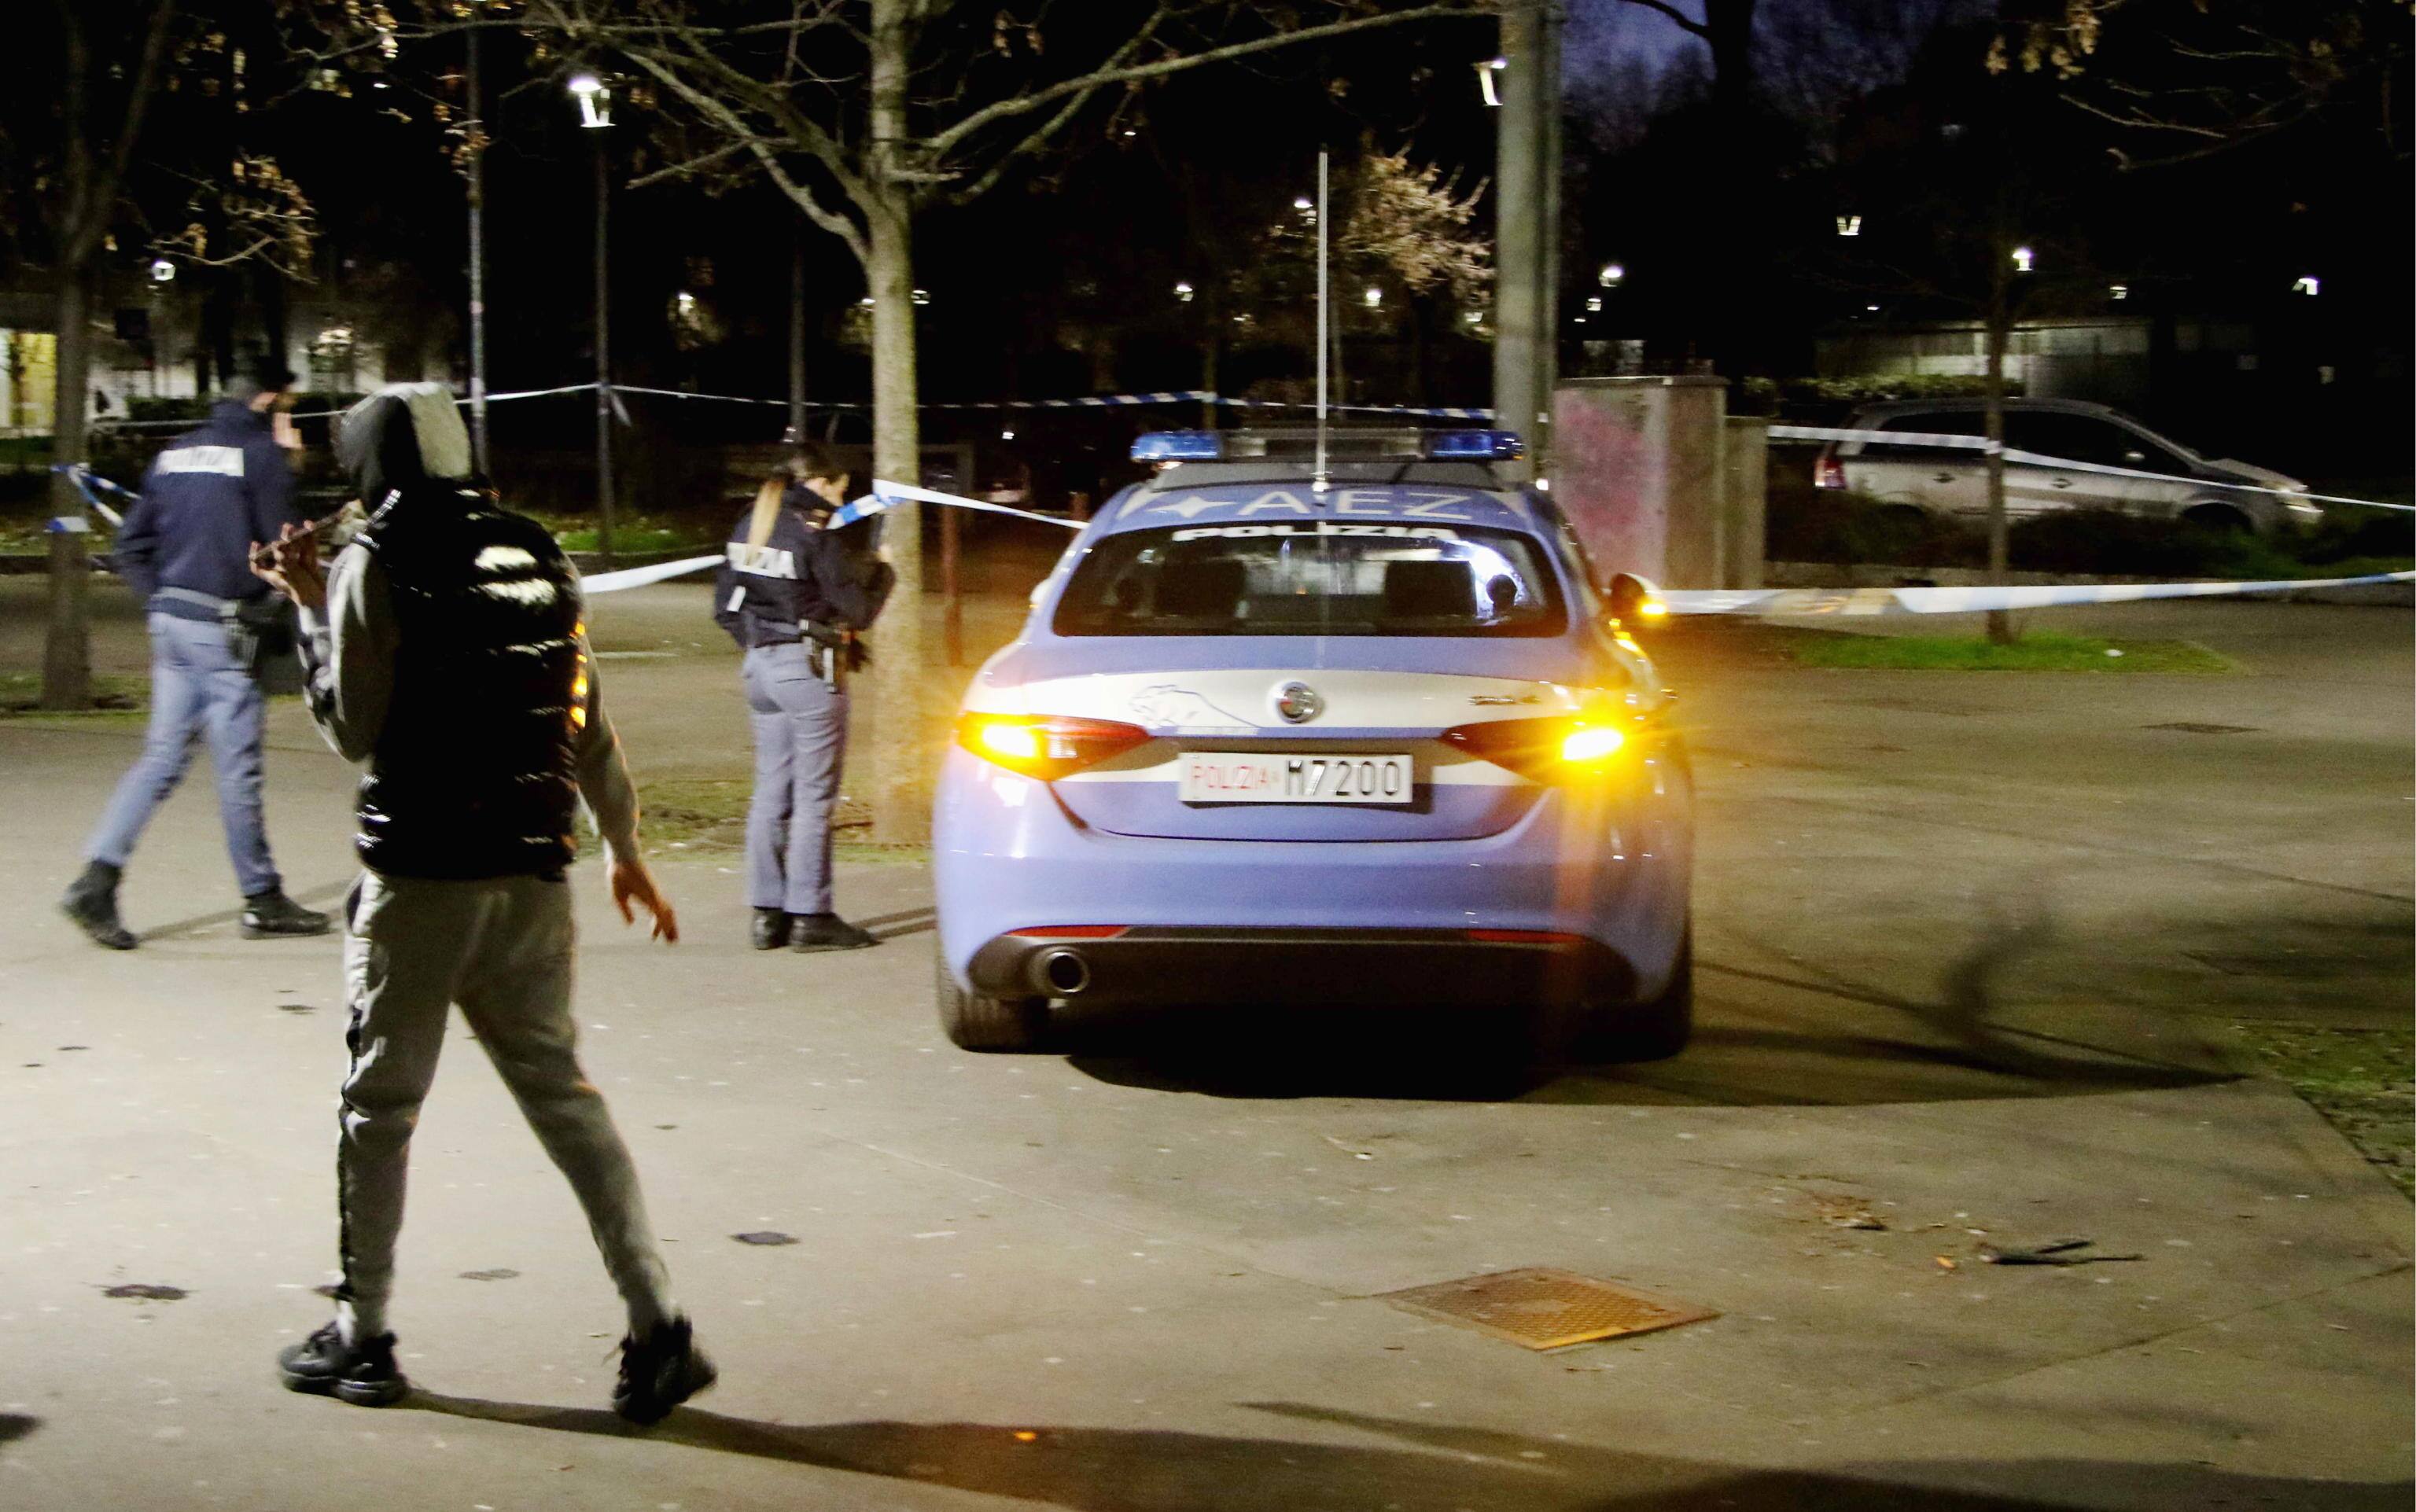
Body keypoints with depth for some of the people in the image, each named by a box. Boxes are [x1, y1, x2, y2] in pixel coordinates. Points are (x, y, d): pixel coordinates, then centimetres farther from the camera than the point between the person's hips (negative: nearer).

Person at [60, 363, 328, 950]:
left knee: (163, 756, 10)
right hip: (224, 626, -7)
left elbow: (131, 544, 14)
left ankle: (97, 878, 0)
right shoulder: (261, 454, -8)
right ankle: (262, 900, 10)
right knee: (238, 765, 1)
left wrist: (160, 602, 13)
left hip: (171, 620, 7)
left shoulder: (176, 453, 14)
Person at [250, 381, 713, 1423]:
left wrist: (313, 612, 4)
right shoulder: (537, 558, 9)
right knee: (561, 1090, 9)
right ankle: (654, 1323, -1)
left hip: (419, 877, -5)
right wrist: (625, 849, 20)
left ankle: (361, 1338, 17)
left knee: (380, 1107, 8)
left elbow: (354, 729, -6)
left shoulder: (379, 564, -8)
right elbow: (586, 722, 12)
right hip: (532, 878, 5)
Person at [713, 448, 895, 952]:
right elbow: (857, 610, -11)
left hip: (760, 665, 8)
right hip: (810, 666, -8)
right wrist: (880, 571, 6)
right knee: (814, 794, -2)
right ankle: (809, 916, -1)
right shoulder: (815, 533, -14)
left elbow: (725, 606, 13)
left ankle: (767, 912, 13)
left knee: (771, 790, 11)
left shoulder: (749, 527, 9)